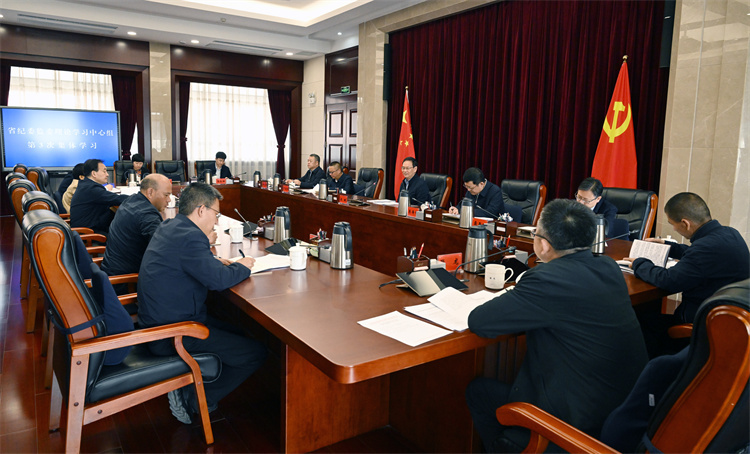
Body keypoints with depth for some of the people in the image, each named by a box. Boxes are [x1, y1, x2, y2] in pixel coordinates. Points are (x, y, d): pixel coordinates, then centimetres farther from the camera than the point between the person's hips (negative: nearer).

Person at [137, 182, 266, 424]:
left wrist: (204, 244, 12)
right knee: (255, 352, -9)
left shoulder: (168, 228, 10)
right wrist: (242, 267, -8)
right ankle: (192, 400, -1)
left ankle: (191, 390, 17)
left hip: (158, 321, 11)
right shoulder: (189, 237, -23)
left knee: (239, 333, 21)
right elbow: (219, 279, -27)